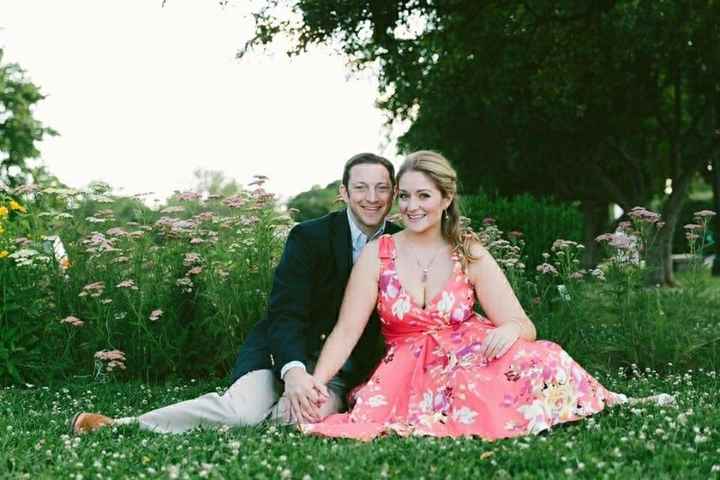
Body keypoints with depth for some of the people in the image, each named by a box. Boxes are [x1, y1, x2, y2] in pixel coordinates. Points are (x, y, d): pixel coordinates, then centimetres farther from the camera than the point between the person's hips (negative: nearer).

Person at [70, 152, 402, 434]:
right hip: (285, 352, -3)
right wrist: (294, 370, -37)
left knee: (317, 411, -33)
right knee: (242, 409, -32)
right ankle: (125, 425, -19)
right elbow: (285, 315, -18)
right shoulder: (309, 237, -10)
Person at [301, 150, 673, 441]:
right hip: (409, 373, 2)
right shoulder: (378, 254, -3)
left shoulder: (470, 255, -1)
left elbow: (525, 326, -5)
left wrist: (509, 330, -30)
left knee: (536, 359, -33)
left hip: (470, 359, -1)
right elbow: (346, 333, -7)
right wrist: (315, 384, -23)